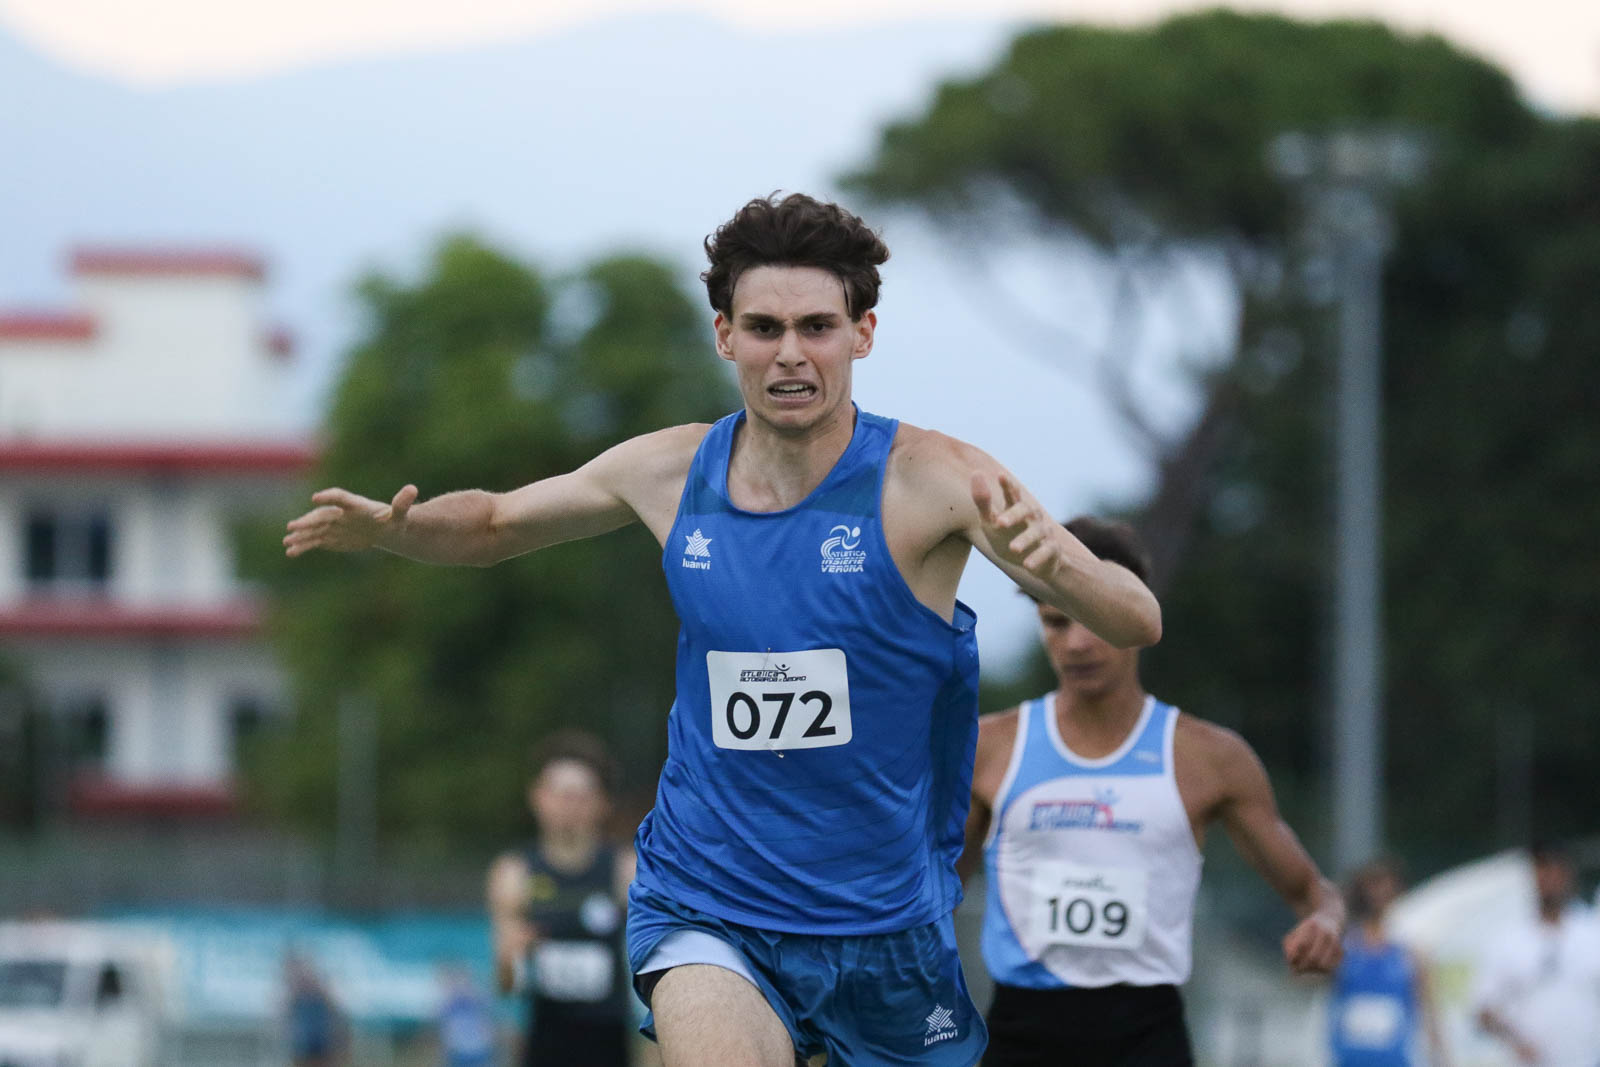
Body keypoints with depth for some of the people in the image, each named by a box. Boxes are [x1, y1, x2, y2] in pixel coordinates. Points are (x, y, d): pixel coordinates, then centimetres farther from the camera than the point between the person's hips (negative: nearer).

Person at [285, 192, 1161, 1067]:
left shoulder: (929, 480, -13)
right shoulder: (669, 475, -2)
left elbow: (1137, 625, -22)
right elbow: (492, 524, 17)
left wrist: (1049, 560, -43)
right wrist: (388, 528, -4)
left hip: (884, 925, 0)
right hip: (703, 913, 0)